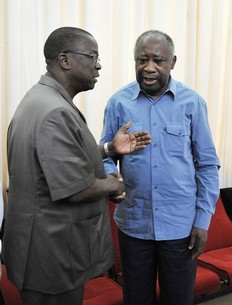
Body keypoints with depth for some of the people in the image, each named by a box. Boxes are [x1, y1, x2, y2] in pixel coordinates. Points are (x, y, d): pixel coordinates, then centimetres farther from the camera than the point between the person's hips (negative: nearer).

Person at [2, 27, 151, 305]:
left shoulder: (41, 98, 7)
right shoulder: (55, 113, -26)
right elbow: (76, 190, -28)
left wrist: (110, 149, 5)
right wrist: (112, 184, -8)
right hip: (52, 252, -10)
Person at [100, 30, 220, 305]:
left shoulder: (192, 102, -4)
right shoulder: (118, 102, -3)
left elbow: (207, 164, -1)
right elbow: (106, 155, 2)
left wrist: (203, 219, -4)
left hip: (181, 224, 0)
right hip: (133, 223, 1)